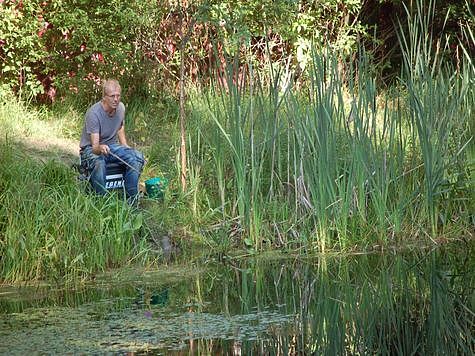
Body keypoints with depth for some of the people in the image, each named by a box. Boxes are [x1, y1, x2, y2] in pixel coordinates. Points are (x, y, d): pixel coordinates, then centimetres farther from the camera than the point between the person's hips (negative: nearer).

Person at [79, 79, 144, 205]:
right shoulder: (93, 113, -24)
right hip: (90, 149, -6)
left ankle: (131, 200, -14)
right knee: (98, 162, -41)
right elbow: (95, 146, -30)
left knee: (137, 157, -20)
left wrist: (125, 146, 8)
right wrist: (101, 148, -53)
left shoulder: (121, 108, -3)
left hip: (112, 146, 6)